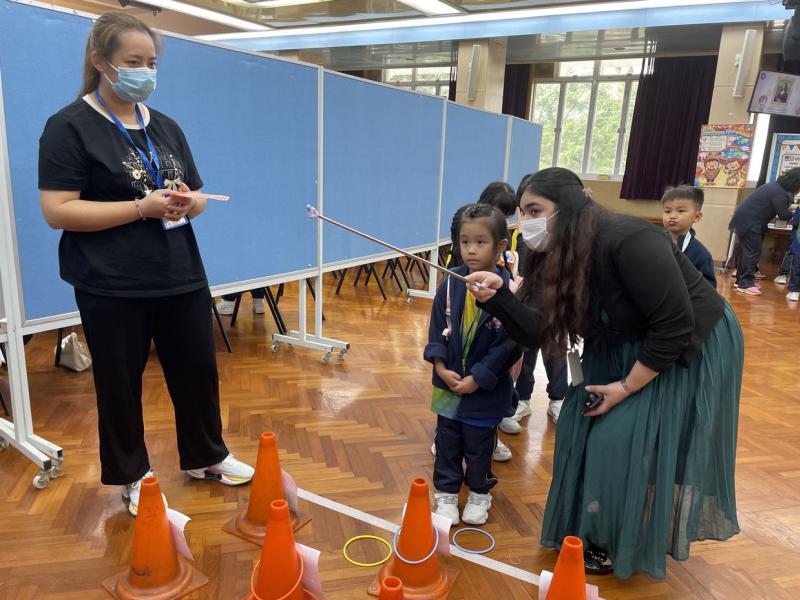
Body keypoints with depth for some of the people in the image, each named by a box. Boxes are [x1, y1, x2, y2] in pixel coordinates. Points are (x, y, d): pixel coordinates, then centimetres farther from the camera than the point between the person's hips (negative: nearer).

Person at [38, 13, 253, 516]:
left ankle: (207, 457, 34)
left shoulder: (167, 128, 11)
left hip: (182, 279, 6)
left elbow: (197, 200, 16)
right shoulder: (70, 127, -7)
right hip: (113, 289, -5)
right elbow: (57, 211, -14)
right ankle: (133, 477, 29)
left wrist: (186, 202, -9)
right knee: (121, 384, 9)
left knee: (199, 370, 13)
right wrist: (142, 207, -21)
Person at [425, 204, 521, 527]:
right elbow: (437, 328, 1)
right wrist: (441, 366, -10)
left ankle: (479, 494, 39)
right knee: (447, 442, 16)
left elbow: (508, 342, -15)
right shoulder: (451, 283, -6)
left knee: (479, 445, 16)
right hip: (449, 382, 3)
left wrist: (477, 378, -15)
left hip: (486, 388, -3)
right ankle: (447, 494, 36)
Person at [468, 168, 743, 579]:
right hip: (623, 351, 8)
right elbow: (535, 331, -15)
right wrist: (497, 296, -31)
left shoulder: (628, 242, -32)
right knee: (584, 426, 5)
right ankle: (596, 530, 26)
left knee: (630, 441, -8)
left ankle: (623, 545, 17)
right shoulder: (554, 259, -8)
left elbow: (676, 326, -28)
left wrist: (626, 388, -22)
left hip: (691, 349, -7)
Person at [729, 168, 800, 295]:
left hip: (746, 219, 11)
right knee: (753, 251, -8)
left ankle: (741, 280, 20)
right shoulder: (779, 193, -20)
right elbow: (783, 215, -15)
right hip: (749, 222, -11)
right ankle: (745, 283, -6)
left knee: (746, 250, 14)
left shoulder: (777, 186, 11)